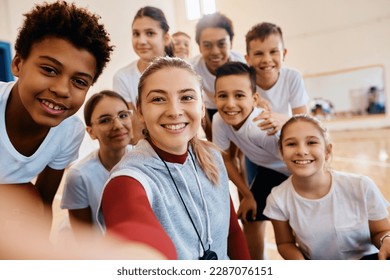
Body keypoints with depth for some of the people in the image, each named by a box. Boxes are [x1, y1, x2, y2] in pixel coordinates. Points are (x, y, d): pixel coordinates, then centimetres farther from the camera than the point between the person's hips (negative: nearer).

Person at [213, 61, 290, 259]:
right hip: (268, 171, 5)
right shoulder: (219, 120, -24)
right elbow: (225, 158, -5)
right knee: (251, 218, 9)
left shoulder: (265, 128, -40)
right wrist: (247, 195, 2)